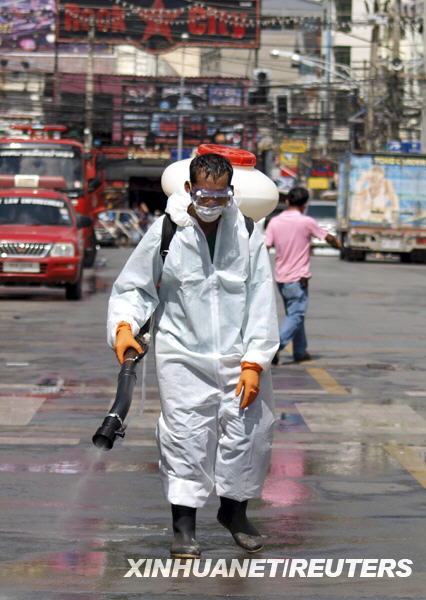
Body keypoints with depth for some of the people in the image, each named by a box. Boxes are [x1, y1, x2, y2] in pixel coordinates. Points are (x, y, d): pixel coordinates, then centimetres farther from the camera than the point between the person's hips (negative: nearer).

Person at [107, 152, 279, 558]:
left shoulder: (246, 233, 1)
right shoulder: (165, 232, -4)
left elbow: (261, 301, 1)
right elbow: (134, 288, 4)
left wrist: (255, 361, -5)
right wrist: (123, 326, -16)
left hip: (239, 357, 2)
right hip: (183, 357, -2)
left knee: (247, 432, 6)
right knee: (185, 435, -6)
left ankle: (234, 510, 30)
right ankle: (184, 524, 9)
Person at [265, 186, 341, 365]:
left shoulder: (274, 222, 0)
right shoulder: (307, 222, -9)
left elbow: (266, 247, -3)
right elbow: (328, 238, 6)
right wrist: (337, 243, 27)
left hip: (281, 277, 6)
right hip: (298, 277, -6)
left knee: (294, 314, 18)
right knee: (296, 315, -6)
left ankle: (300, 351, 24)